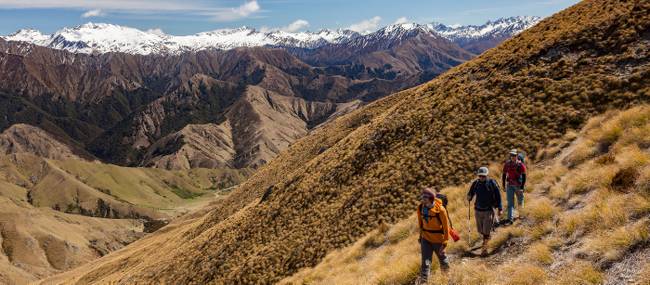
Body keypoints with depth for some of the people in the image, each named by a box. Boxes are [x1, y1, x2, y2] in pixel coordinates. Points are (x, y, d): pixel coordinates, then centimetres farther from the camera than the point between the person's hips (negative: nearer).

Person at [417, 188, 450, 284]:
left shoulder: (440, 209, -22)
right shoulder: (420, 208, -8)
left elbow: (446, 227, -15)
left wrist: (444, 242, -15)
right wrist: (421, 236, 14)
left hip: (438, 239, -2)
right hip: (425, 239, 3)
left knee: (442, 259, 19)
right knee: (425, 262, -3)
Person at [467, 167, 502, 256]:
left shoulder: (492, 183, -9)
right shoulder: (475, 183, -1)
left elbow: (498, 196, -3)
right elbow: (471, 193, 10)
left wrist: (500, 208, -4)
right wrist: (469, 197, -14)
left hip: (488, 210, -4)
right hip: (478, 210, 4)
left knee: (486, 230, -6)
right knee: (480, 230, 15)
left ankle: (484, 248, 0)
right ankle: (486, 238, 45)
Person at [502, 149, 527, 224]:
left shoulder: (521, 165, -13)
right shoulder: (507, 164, -3)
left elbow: (524, 177, -12)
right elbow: (504, 175, 6)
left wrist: (522, 187, -18)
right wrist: (503, 185, 7)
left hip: (518, 185, -2)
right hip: (509, 185, 2)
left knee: (520, 199, 18)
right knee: (510, 202, -4)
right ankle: (510, 219, -7)